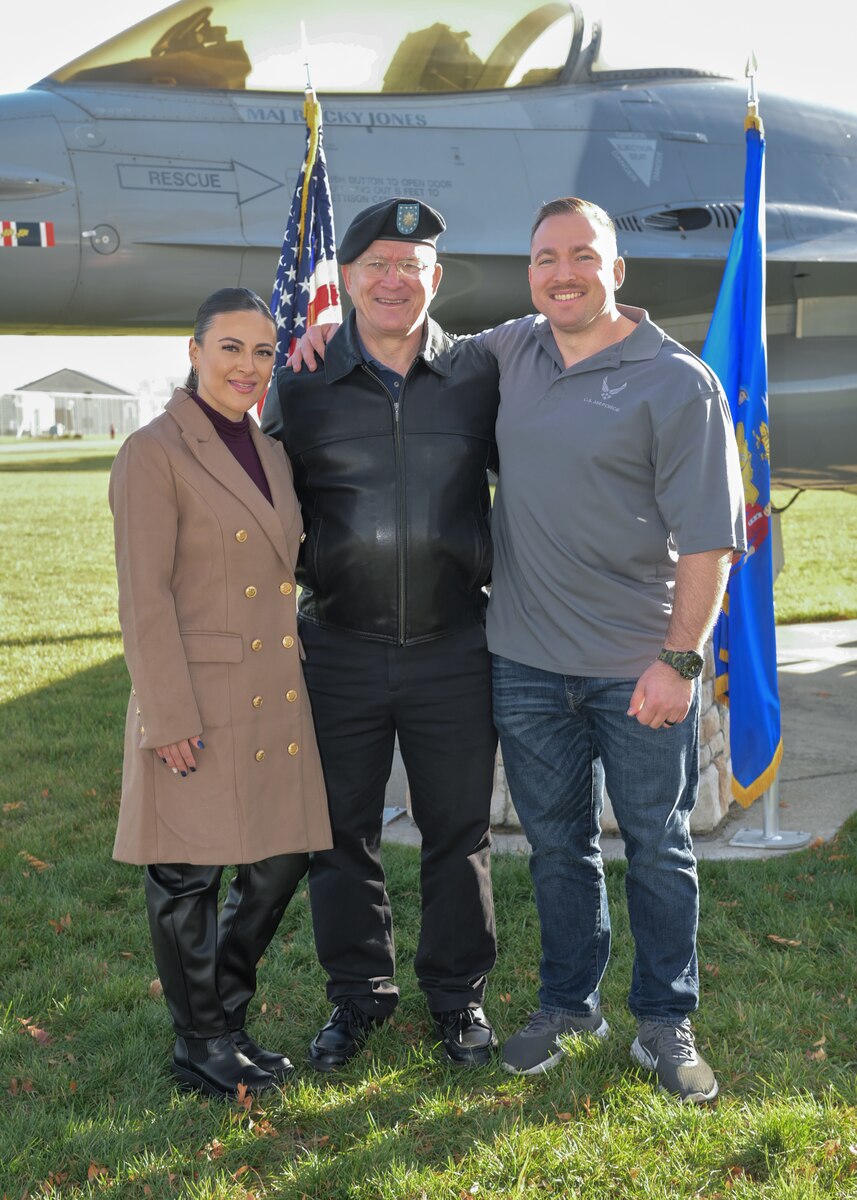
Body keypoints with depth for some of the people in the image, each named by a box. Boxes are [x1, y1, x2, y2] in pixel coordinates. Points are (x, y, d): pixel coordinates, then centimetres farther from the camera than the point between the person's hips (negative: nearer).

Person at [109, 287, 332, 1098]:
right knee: (188, 876, 5)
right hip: (199, 702, -7)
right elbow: (144, 598, -14)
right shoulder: (153, 454, -10)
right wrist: (169, 716, -17)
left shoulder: (271, 453, 13)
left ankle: (228, 1015, 32)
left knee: (281, 860, 13)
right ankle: (199, 1046, 22)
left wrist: (296, 681, 16)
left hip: (276, 697, 8)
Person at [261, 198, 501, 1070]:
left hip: (453, 648, 0)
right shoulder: (301, 389, 2)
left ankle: (458, 994, 29)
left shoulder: (479, 376, 2)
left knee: (459, 831, 10)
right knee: (342, 830, 11)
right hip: (340, 648, 1)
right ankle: (358, 992, 30)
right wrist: (295, 583, 2)